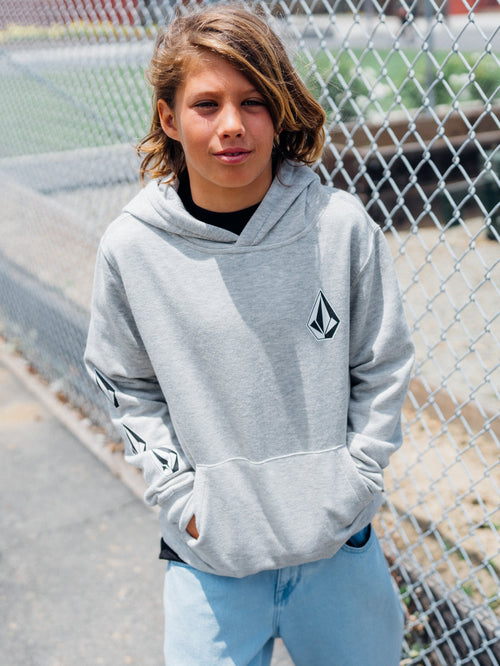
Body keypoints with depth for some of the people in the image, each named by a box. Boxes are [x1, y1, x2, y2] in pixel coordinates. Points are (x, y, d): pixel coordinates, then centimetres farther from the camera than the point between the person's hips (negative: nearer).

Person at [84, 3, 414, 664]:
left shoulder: (340, 225, -11)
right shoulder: (130, 248, -10)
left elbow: (382, 368, 0)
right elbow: (128, 386, 2)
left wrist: (352, 482, -5)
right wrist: (177, 491, -5)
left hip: (339, 537, 1)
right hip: (209, 551, 0)